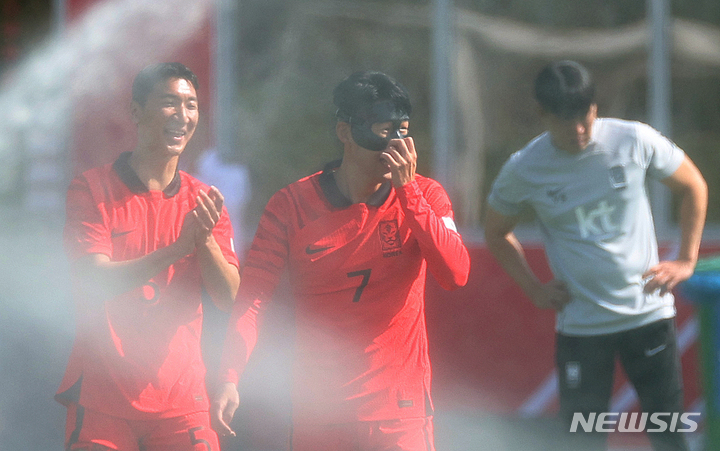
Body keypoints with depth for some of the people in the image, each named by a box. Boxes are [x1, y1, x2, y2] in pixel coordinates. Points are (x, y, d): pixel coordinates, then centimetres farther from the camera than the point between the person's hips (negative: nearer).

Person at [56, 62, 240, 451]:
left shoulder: (203, 201, 9)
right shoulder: (92, 189, -2)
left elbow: (228, 297, 2)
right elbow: (93, 280, -15)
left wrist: (206, 239, -17)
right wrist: (179, 247, -21)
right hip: (102, 398, -3)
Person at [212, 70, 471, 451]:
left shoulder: (424, 197, 0)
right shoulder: (292, 205, -3)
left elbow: (456, 274, -15)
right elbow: (252, 297, -5)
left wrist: (407, 188, -18)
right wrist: (230, 380, -18)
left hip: (400, 410, 0)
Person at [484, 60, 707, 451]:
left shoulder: (634, 141, -8)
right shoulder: (524, 170, -7)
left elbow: (693, 187, 8)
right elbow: (496, 233, 11)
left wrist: (686, 261, 2)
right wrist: (533, 289, 2)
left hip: (648, 312, 0)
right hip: (580, 325, 0)